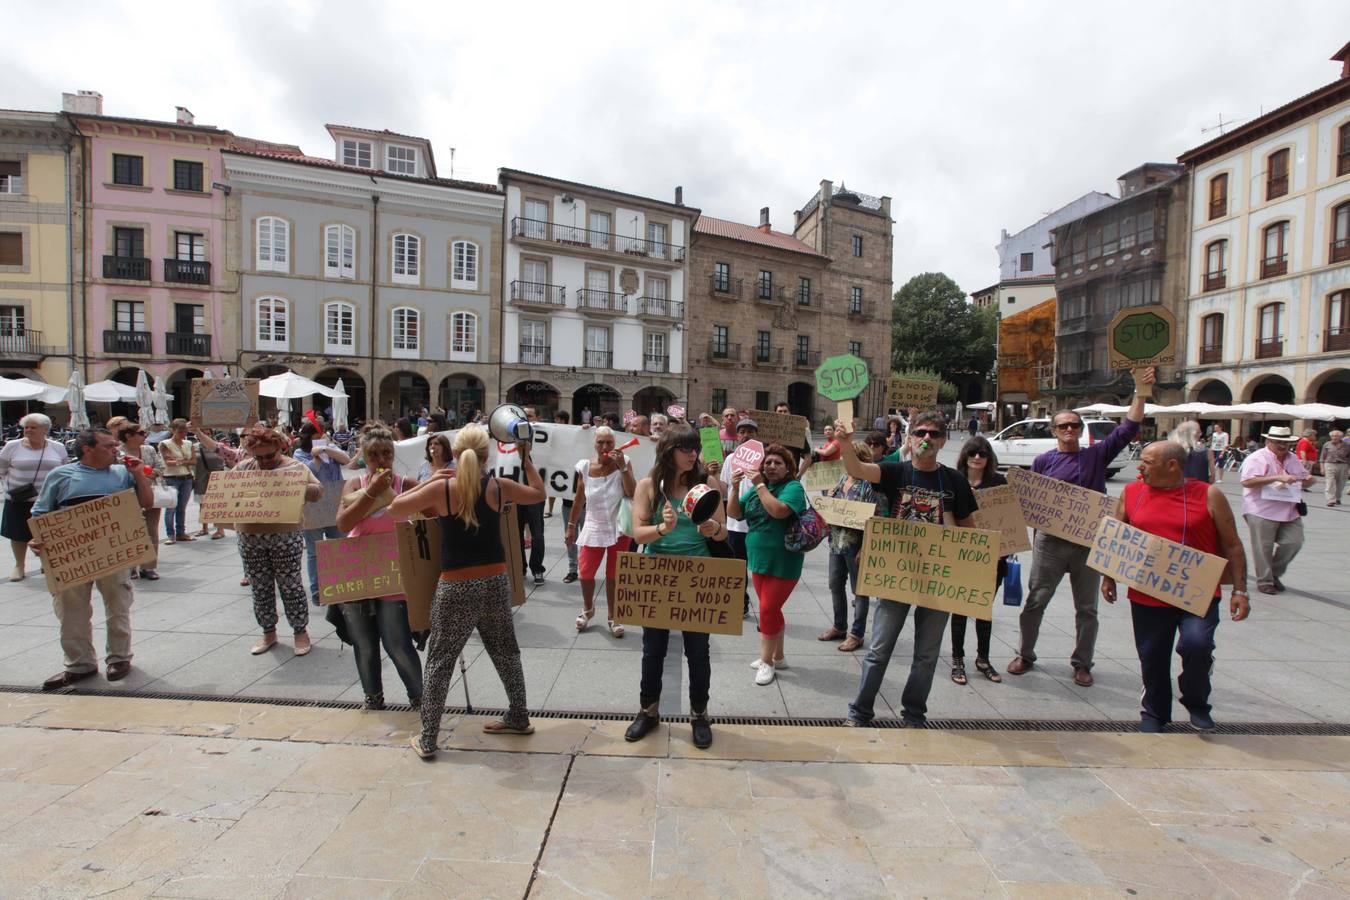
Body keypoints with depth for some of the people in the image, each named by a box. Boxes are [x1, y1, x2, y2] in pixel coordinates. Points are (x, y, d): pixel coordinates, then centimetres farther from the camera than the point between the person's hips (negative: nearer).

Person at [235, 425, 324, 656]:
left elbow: (317, 490, -9)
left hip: (285, 537, -4)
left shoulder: (295, 467, -2)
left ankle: (301, 631, 15)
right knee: (260, 587, 12)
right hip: (250, 538, 4)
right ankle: (268, 633, 26)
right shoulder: (243, 467, 10)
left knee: (290, 585, 2)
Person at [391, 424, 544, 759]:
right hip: (495, 583, 3)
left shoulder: (441, 488, -10)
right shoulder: (499, 487, -3)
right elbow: (539, 493, 15)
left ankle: (427, 739, 18)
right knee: (506, 652, 20)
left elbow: (394, 509, 1)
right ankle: (519, 717, 34)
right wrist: (526, 457, 20)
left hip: (457, 587, -2)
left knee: (439, 661, 12)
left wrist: (428, 482, 6)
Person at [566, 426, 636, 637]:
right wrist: (571, 526, 10)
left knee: (613, 576, 6)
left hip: (618, 529, -1)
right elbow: (579, 500, 6)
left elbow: (632, 493, -19)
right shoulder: (585, 467, -4)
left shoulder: (623, 463, -8)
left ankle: (613, 617, 23)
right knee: (585, 573, 2)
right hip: (593, 528, 1)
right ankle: (588, 609, 31)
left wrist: (622, 467, -25)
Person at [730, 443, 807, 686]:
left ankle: (767, 662, 11)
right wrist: (735, 488, -11)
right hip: (758, 559, 6)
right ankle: (778, 656, 30)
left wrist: (760, 485, -22)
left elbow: (779, 511, -29)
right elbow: (733, 513, 4)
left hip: (782, 563, -6)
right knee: (772, 610, 16)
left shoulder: (793, 487, -10)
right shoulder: (756, 488, 9)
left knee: (768, 610, -4)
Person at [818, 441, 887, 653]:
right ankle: (839, 626, 34)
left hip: (856, 545, -8)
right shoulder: (843, 478, 8)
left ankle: (857, 633, 20)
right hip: (837, 542, 8)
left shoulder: (870, 484, -17)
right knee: (835, 585, 17)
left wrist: (865, 548, -21)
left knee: (859, 589, 7)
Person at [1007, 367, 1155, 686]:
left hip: (1089, 543, 1)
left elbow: (1128, 428, -1)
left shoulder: (1096, 454, 5)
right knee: (1035, 601, 4)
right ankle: (1025, 655, 21)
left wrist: (1140, 391, -7)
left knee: (1087, 608, 11)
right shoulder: (1043, 461, 3)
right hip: (1050, 541, -1)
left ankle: (1082, 663, 25)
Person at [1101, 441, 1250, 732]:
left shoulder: (1209, 495, -3)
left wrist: (1239, 591, -1)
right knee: (1152, 657, 10)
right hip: (1147, 596, 3)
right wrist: (1108, 577, 10)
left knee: (1196, 644, -20)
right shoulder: (1131, 493, 3)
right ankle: (1154, 713, 32)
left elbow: (1231, 545, 2)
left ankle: (1196, 703, 9)